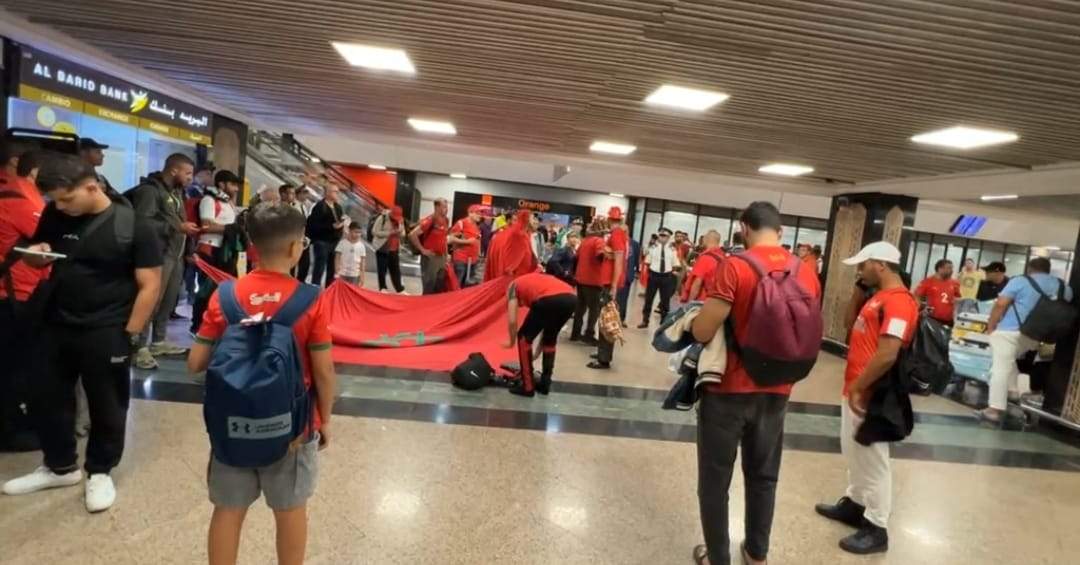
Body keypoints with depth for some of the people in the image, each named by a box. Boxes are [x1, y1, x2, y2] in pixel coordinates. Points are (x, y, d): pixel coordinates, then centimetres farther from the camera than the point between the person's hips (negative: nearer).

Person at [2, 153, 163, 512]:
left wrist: (130, 335, -15)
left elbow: (150, 286, -13)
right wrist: (35, 254, -8)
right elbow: (38, 261, 18)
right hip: (55, 326, 6)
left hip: (106, 332, -5)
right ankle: (60, 467, 36)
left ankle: (100, 472, 27)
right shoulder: (54, 216, 2)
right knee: (46, 400, 16)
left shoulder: (135, 226, -13)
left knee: (106, 405, 8)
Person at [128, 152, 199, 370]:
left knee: (168, 301, 12)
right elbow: (143, 222, -21)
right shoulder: (150, 190, -10)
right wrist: (177, 227, -20)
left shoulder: (177, 191, 18)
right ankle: (140, 347, -3)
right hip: (158, 254, -9)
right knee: (151, 300, -9)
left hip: (176, 254, 9)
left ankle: (159, 341, 23)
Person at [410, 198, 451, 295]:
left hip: (442, 257, 7)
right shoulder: (430, 220, -16)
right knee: (429, 287, 1)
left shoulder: (446, 220, 6)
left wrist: (445, 253, 14)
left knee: (441, 287, 13)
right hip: (430, 257, -7)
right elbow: (412, 235, -20)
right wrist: (422, 250, -16)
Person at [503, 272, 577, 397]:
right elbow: (548, 324, 43)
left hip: (549, 299, -6)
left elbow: (512, 321, 17)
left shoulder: (514, 286, 28)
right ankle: (545, 384, 34)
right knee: (550, 340, 30)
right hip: (571, 298, 6)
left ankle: (527, 387, 20)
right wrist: (538, 351, 51)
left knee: (524, 338, 17)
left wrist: (512, 342, 35)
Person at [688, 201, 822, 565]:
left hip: (729, 389, -5)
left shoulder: (735, 267, -18)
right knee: (763, 476, 21)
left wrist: (711, 315, 2)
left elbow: (702, 332, -20)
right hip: (776, 392, 6)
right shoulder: (808, 275, 1)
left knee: (715, 480, 11)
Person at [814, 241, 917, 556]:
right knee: (854, 453, 21)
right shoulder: (879, 297, 13)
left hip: (869, 395, -10)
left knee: (872, 460, 2)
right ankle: (854, 504, 37)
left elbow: (887, 355, -27)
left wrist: (858, 388, -20)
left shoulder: (898, 302, -20)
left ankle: (876, 529, 15)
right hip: (855, 389, 10)